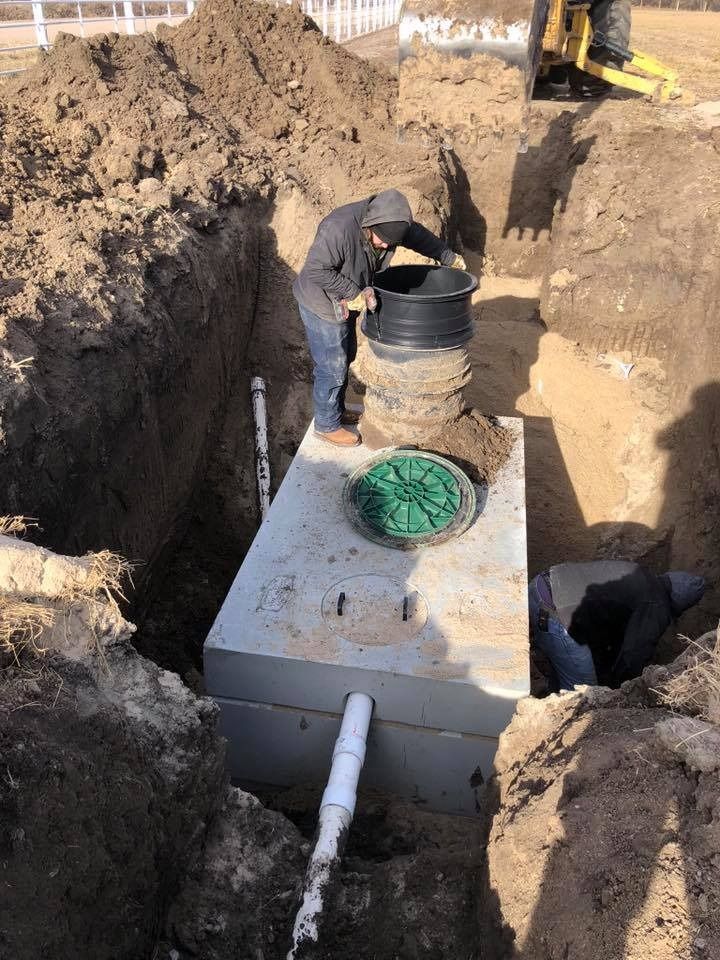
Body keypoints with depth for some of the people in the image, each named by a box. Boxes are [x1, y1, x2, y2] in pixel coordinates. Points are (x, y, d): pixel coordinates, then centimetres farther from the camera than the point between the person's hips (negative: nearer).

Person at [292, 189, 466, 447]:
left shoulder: (389, 221, -9)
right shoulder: (339, 229, -33)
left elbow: (418, 236, 8)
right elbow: (316, 270, -30)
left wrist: (448, 257, 13)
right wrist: (354, 292, -30)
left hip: (345, 303, 8)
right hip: (321, 305, -8)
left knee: (345, 358, 20)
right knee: (331, 369, 0)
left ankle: (337, 410, 39)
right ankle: (327, 425, 17)